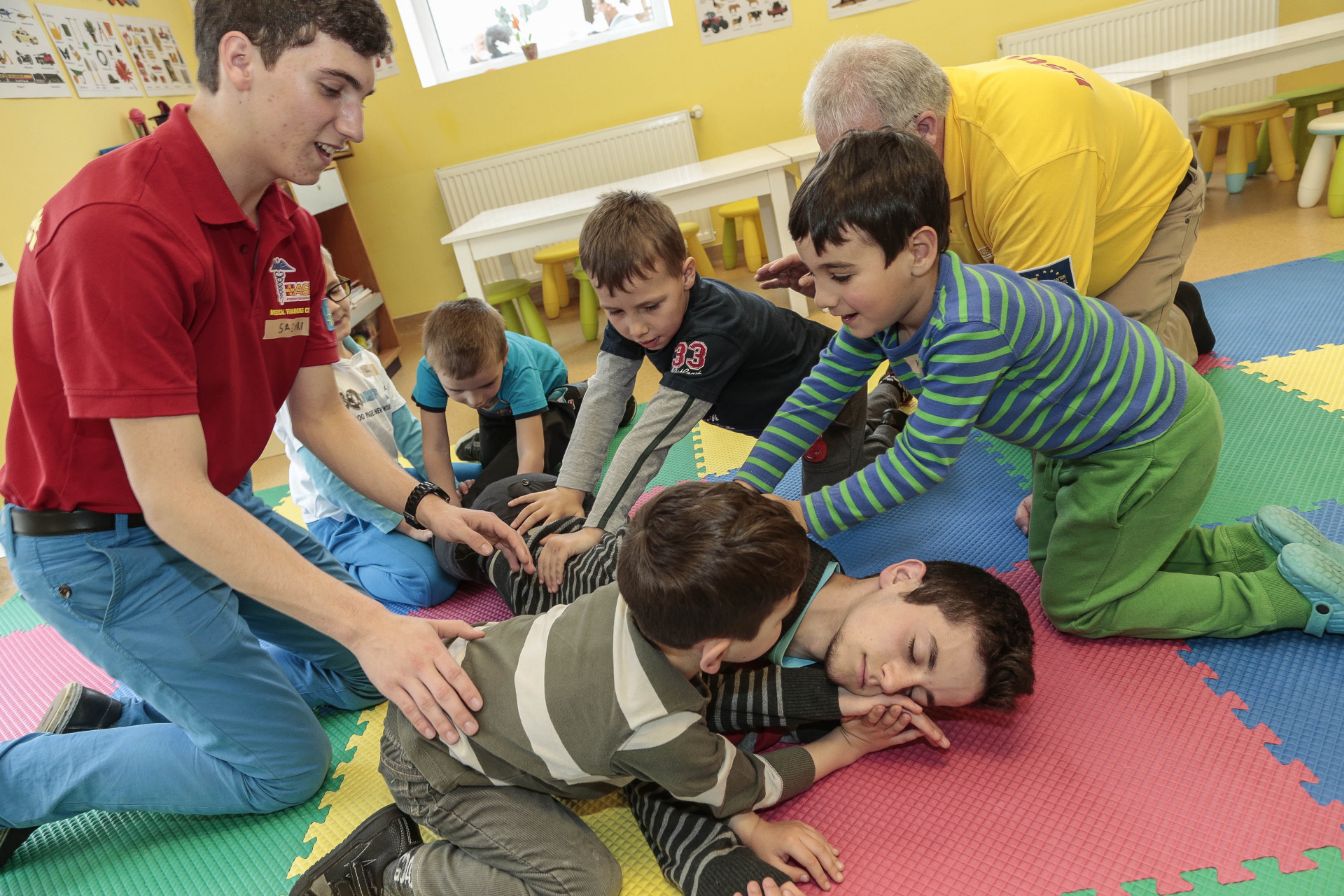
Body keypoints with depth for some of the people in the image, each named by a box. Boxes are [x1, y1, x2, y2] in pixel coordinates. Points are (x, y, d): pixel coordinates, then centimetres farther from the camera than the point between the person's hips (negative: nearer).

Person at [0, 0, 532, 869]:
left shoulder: (291, 230, -3)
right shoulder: (116, 226, -30)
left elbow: (320, 415, 1)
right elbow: (171, 497, -31)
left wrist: (428, 507, -12)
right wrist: (366, 626, -33)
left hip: (225, 509, 8)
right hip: (104, 542, -8)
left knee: (366, 664, 15)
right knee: (282, 761, -2)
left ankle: (123, 715, 21)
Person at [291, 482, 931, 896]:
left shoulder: (638, 598, -18)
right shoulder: (659, 732, -34)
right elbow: (744, 783, -11)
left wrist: (752, 827, -8)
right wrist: (848, 745, 0)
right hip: (432, 769, -7)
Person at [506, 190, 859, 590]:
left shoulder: (712, 329, -44)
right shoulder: (629, 311, -21)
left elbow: (653, 436, -46)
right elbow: (604, 396, -21)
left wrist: (595, 529, -44)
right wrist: (569, 488, -27)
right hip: (775, 407, 7)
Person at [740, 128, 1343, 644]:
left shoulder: (969, 327, -40)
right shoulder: (881, 309, -13)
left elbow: (921, 463, -35)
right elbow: (815, 398, -5)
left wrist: (805, 515, -30)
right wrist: (745, 492, -11)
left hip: (1157, 439, -9)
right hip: (1088, 432, 9)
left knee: (1077, 606, 2)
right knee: (1052, 559, 21)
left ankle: (1295, 593, 12)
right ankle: (1261, 543, 25)